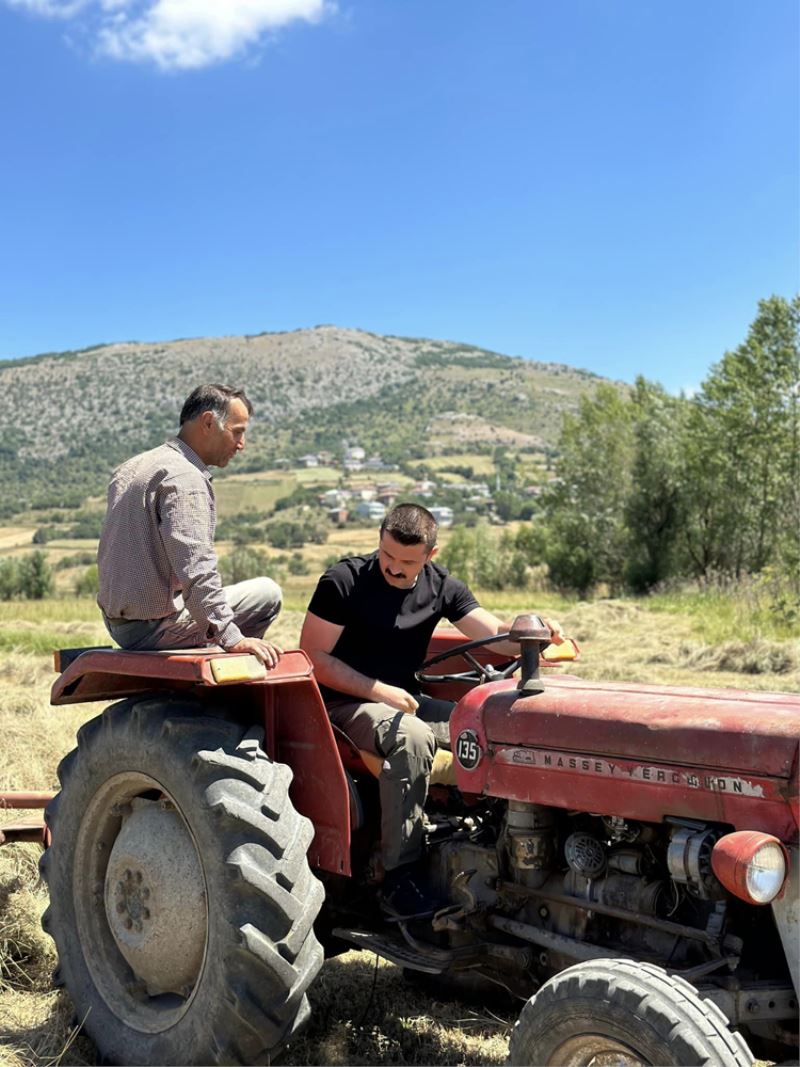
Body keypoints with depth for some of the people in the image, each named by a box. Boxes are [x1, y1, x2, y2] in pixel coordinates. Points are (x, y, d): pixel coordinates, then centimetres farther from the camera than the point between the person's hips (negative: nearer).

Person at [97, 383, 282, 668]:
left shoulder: (132, 468, 12)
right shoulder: (185, 477, -19)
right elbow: (195, 567, -30)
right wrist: (233, 639, -31)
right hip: (155, 628, -10)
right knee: (267, 593, -3)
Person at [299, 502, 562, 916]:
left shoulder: (441, 586, 3)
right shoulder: (344, 581, -12)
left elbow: (495, 635, -3)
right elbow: (313, 657, -12)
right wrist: (379, 690, -20)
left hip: (406, 700, 6)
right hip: (345, 702, -5)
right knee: (412, 737, -36)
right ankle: (398, 874, -29)